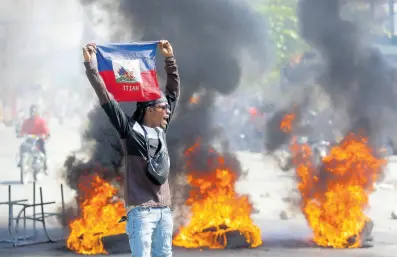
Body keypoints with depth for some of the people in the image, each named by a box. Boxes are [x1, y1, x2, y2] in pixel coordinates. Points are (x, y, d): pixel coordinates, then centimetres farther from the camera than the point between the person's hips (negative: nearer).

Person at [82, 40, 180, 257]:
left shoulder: (161, 130, 13)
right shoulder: (130, 130, -3)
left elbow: (173, 92, 21)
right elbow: (106, 98, -7)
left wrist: (169, 58, 22)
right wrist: (89, 64, -10)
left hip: (164, 210, 6)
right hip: (141, 210, -6)